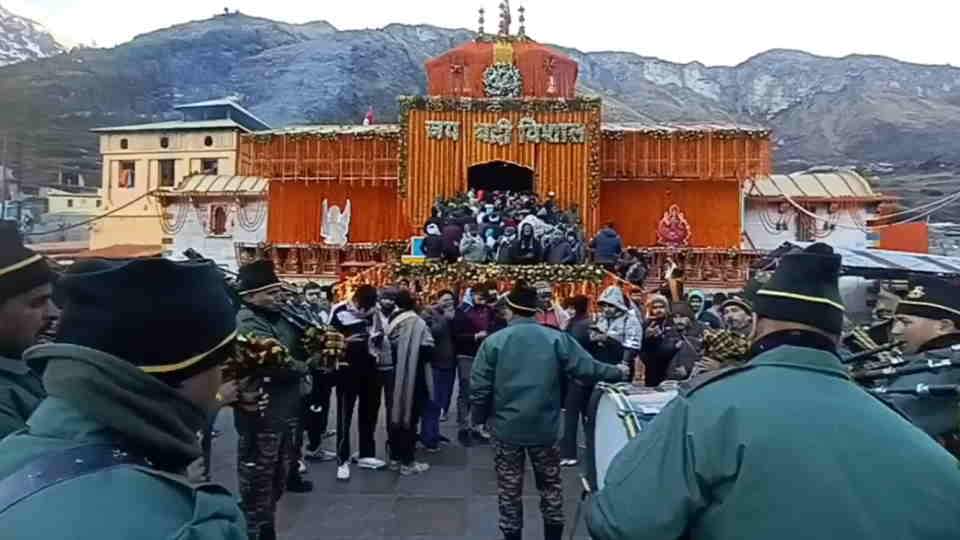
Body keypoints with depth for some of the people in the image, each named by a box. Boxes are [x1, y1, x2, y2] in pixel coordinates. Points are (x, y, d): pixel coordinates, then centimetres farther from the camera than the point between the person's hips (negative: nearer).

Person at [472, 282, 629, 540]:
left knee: (509, 489, 13)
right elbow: (588, 369, -6)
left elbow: (479, 388, -8)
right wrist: (618, 372, 12)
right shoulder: (557, 338, -8)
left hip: (506, 428, -1)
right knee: (550, 484, 19)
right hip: (545, 427, 1)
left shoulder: (493, 341, -9)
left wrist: (480, 418, 9)